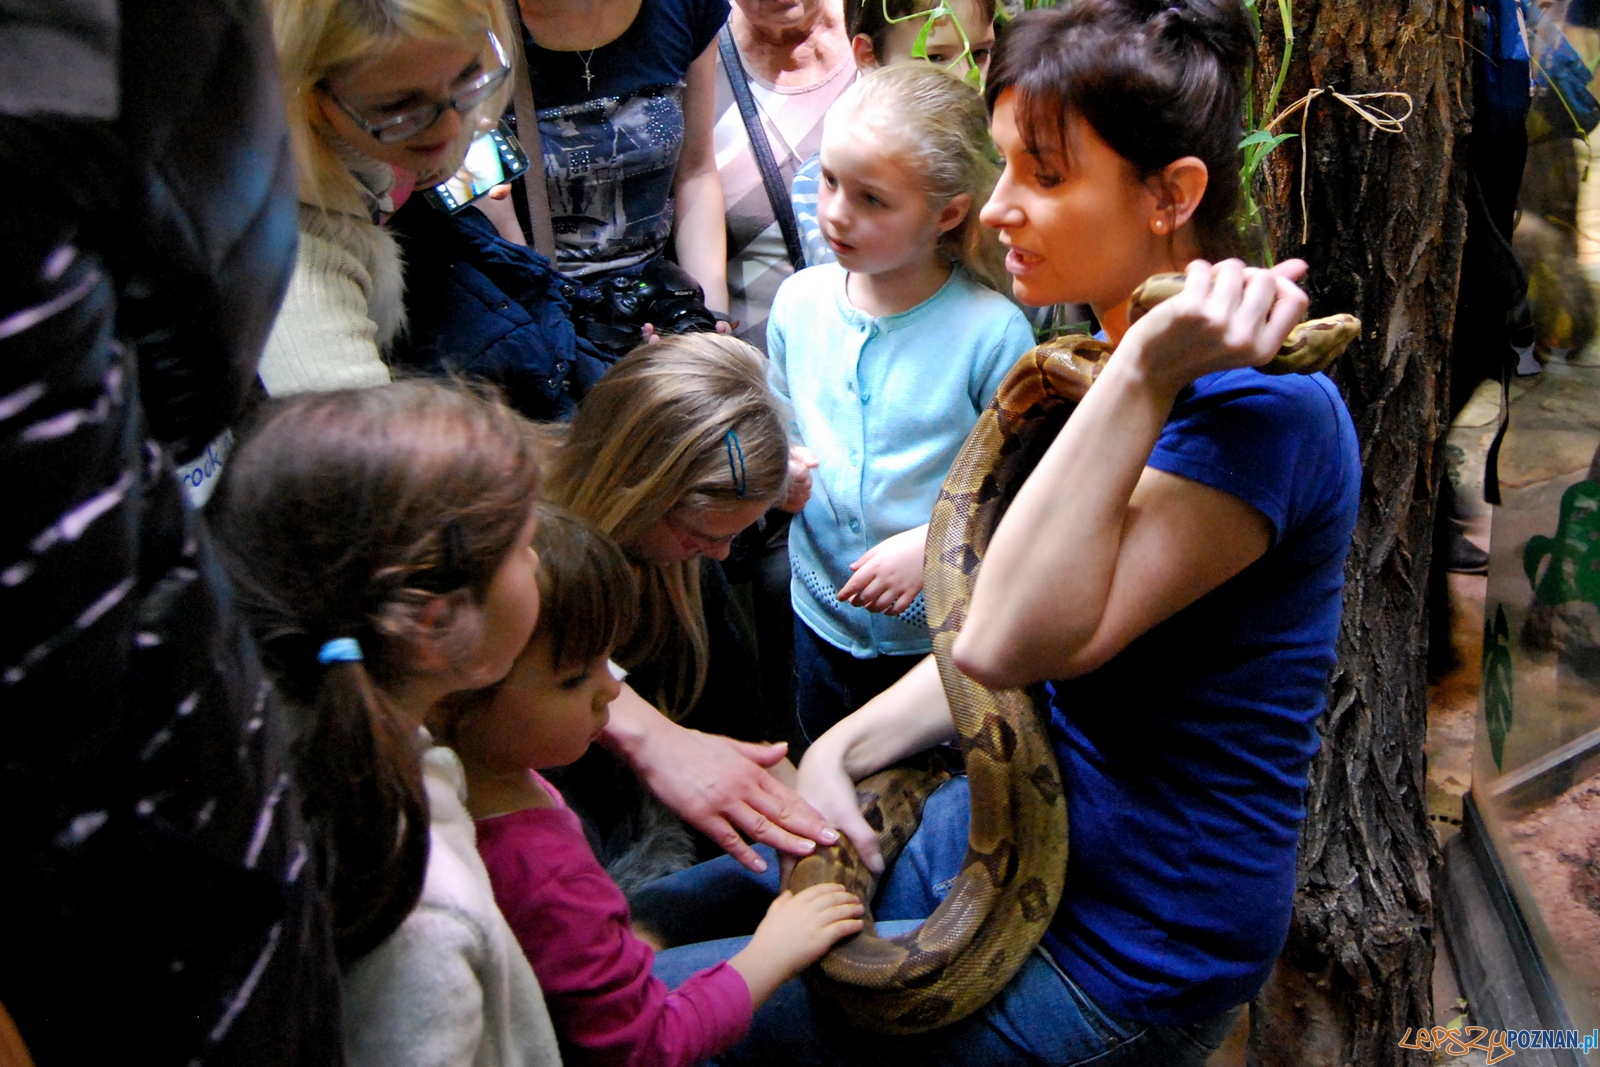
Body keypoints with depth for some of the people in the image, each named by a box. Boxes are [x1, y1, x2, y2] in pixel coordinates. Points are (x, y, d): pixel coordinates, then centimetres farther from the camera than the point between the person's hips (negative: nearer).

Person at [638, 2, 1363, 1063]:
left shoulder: (1263, 408, -25)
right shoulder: (1109, 356, 4)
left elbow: (1016, 640, -33)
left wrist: (1145, 375, -35)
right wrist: (840, 752, -1)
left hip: (1117, 963, -8)